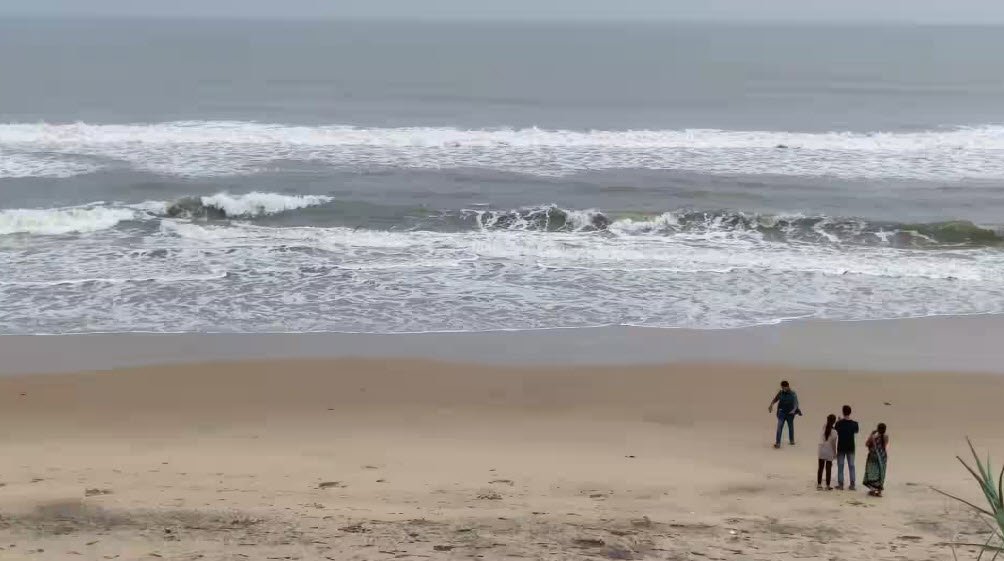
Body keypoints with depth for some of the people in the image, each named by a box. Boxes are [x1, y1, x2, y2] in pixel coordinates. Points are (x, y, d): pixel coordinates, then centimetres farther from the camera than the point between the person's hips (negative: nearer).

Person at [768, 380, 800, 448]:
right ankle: (777, 443, -15)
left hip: (790, 413, 0)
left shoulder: (793, 394, -10)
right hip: (782, 412, 0)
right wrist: (771, 405, -5)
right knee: (779, 427, -12)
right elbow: (775, 399, 9)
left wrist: (794, 410, -26)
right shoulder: (781, 393, -4)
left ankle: (792, 440, 39)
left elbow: (796, 403, -10)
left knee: (791, 427, 17)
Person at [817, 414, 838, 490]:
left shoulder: (824, 428, -6)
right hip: (829, 452, -4)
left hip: (821, 450, 4)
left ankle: (819, 484, 13)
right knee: (828, 468, 7)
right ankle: (828, 486, 12)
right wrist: (835, 453, -3)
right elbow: (833, 443, -14)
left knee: (820, 468, 12)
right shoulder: (834, 431, -17)